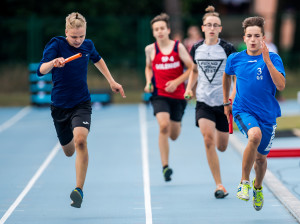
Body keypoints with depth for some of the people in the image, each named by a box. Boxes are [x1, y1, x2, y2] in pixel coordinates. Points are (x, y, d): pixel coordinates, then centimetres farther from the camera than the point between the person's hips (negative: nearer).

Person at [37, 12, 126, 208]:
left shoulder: (88, 45, -1)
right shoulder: (56, 45, -13)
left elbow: (97, 59, 24)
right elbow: (41, 70, -29)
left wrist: (111, 81, 20)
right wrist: (52, 63, -50)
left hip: (82, 104, 0)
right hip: (60, 106, 0)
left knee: (80, 140, -26)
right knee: (69, 151, 14)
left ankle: (79, 190, -24)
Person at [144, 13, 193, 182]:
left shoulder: (178, 47, -4)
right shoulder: (150, 49, 0)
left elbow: (191, 68, -2)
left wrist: (176, 82, -13)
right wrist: (149, 82, 2)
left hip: (177, 95, 0)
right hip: (159, 95, 0)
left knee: (174, 136, 9)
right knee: (163, 126, -25)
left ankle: (177, 124, 50)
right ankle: (165, 166, -19)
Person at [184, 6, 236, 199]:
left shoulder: (228, 49, -5)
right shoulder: (196, 49, 3)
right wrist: (189, 88, 4)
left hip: (223, 102, -1)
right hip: (203, 101, 1)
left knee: (221, 147, 8)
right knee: (208, 139, -20)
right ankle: (219, 185, -13)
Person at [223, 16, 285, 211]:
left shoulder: (273, 59, -8)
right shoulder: (235, 59, 0)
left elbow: (281, 86, -22)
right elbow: (227, 75, 22)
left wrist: (267, 60, -27)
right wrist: (226, 102, 26)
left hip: (267, 114, 1)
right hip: (243, 111, -1)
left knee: (261, 157, 13)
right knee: (255, 136, -33)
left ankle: (258, 187, 47)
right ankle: (244, 182, -17)